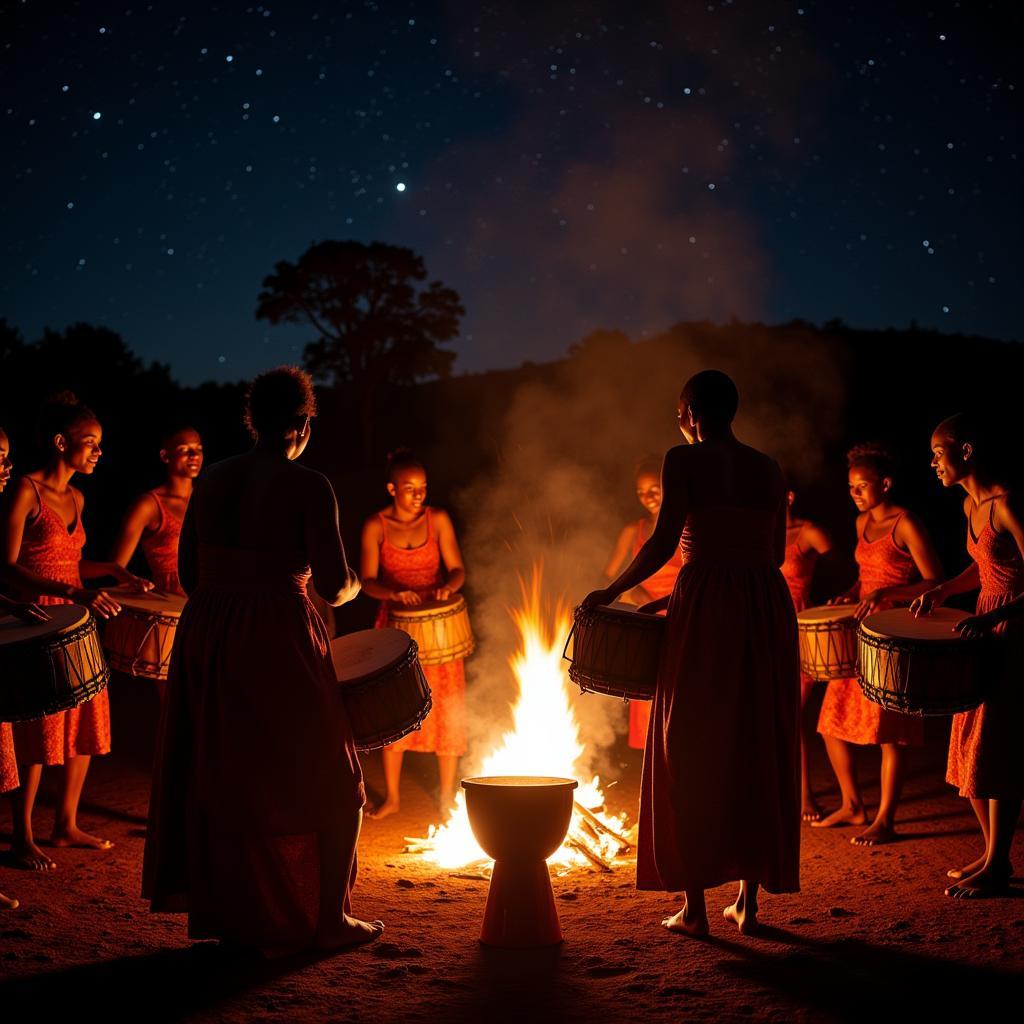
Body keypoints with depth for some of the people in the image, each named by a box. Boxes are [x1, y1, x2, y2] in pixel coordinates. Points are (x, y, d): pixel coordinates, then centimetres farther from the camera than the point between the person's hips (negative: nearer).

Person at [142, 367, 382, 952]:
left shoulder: (213, 480, 6)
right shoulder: (308, 488, -10)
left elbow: (188, 569, 8)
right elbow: (334, 587, -12)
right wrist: (354, 585, 10)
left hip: (206, 638, 6)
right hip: (277, 641, -6)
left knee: (221, 779, 16)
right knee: (331, 784, 9)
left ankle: (230, 916, 25)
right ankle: (328, 918, 11)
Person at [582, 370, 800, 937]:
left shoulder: (685, 460, -2)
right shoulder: (769, 469, 14)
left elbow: (664, 542, -9)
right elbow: (776, 551, 15)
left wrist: (611, 592, 2)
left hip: (706, 605, -5)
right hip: (769, 607, 5)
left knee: (693, 753, 4)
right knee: (757, 751, 11)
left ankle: (694, 905, 6)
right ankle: (749, 899, 15)